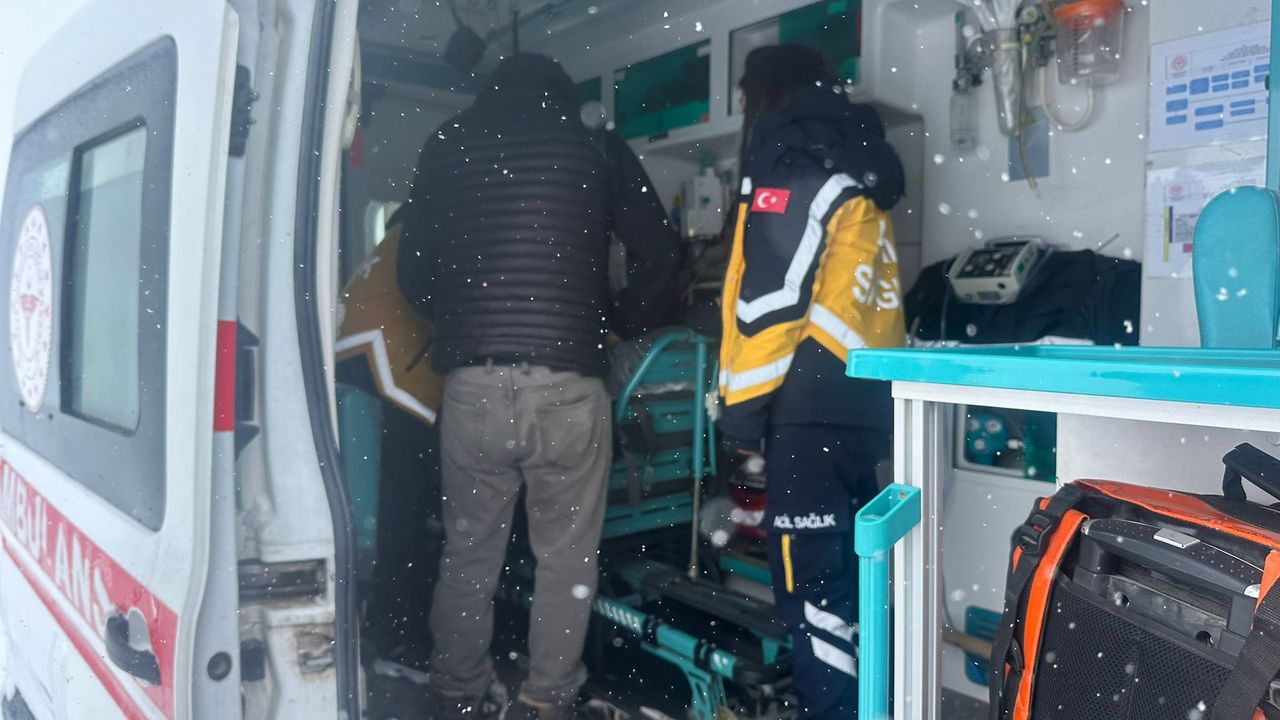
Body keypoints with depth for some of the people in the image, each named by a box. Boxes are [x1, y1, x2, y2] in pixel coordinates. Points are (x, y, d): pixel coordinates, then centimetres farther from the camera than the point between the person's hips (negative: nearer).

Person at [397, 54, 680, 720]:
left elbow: (413, 274, 16)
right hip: (567, 386, -2)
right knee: (566, 559, 13)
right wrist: (623, 323, 22)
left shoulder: (444, 147, 12)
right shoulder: (595, 146, 8)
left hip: (470, 386, 2)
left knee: (468, 554, 17)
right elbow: (659, 257, 6)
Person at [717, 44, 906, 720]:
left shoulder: (787, 166, -5)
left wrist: (742, 408, -11)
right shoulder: (856, 173, 22)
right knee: (845, 578, 18)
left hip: (809, 409, -10)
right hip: (862, 405, 10)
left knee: (811, 586, -4)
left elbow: (769, 299, -16)